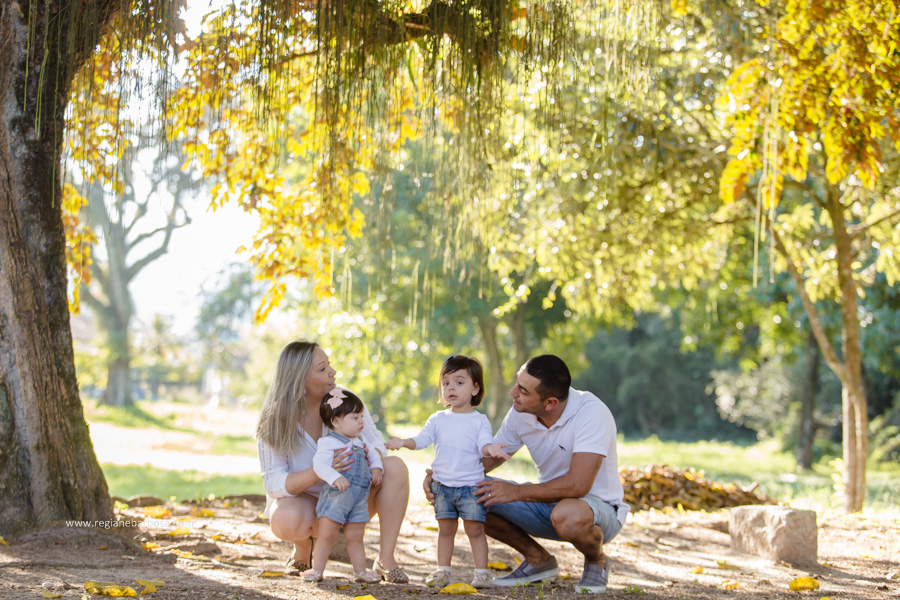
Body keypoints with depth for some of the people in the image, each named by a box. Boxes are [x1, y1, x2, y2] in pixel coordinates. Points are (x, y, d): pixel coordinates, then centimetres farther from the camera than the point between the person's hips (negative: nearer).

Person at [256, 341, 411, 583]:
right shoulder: (274, 422, -18)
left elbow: (376, 445, -5)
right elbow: (273, 483, -23)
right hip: (303, 500, -3)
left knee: (395, 467, -23)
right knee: (286, 520, -40)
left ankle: (385, 559, -18)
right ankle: (303, 545, 0)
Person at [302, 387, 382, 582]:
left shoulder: (358, 442, 13)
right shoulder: (328, 442, -13)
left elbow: (372, 454, 30)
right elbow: (319, 463, -26)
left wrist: (376, 468, 11)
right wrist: (335, 477, -40)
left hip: (359, 499, 6)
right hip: (335, 497, -6)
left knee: (355, 538, 12)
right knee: (326, 536, 0)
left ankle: (361, 571, 18)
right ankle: (317, 570, 8)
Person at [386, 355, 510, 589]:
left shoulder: (479, 420, 1)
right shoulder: (438, 419, 9)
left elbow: (483, 444, -12)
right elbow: (422, 439, 0)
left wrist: (490, 448, -35)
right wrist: (403, 442, -19)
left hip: (471, 485, -3)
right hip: (442, 485, 3)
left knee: (475, 529, -2)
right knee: (445, 529, 9)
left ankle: (482, 572, 5)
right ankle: (442, 571, 16)